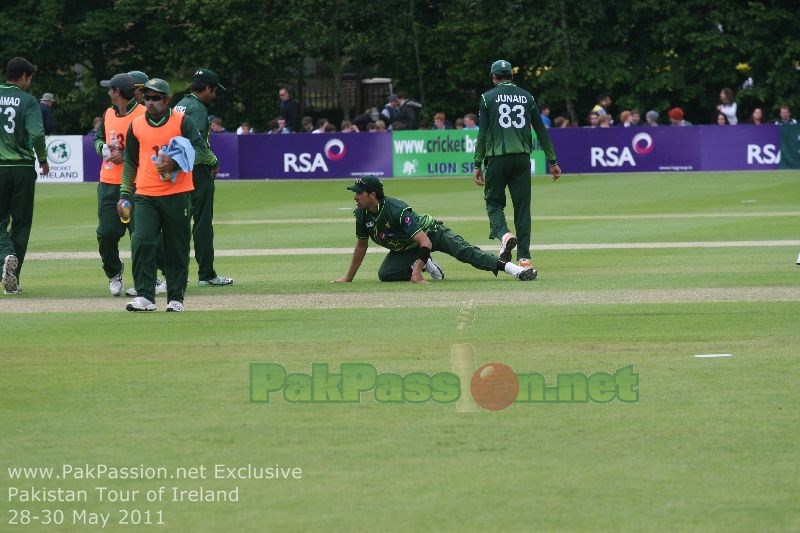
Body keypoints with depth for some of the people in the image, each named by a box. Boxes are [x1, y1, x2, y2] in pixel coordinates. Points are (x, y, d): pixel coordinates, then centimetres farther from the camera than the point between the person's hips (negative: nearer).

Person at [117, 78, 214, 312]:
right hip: (145, 196, 2)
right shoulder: (136, 125, 8)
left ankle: (176, 298, 13)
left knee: (178, 247, 4)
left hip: (177, 196, -2)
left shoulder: (182, 122, -2)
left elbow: (203, 151, -7)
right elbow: (130, 162, 17)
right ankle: (145, 296, -14)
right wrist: (125, 194, 13)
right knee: (142, 242, -14)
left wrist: (176, 162, -21)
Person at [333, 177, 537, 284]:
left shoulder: (397, 210, -35)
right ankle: (424, 265, 4)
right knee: (385, 274, -18)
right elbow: (361, 245, 3)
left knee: (464, 251, -28)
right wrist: (348, 278, 7)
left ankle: (510, 267, -37)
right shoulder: (362, 214, -14)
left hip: (431, 232, -7)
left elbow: (425, 242, -42)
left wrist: (416, 274, -51)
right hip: (404, 249, 7)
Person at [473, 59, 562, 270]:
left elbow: (482, 134, -3)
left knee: (494, 201, 9)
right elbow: (541, 131, 10)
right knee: (522, 205, 5)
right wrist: (552, 161, 13)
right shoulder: (526, 97, 11)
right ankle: (524, 256, 1)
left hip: (497, 158, -2)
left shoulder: (488, 98, 2)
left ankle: (503, 234, -20)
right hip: (522, 158, 2)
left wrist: (478, 165, -1)